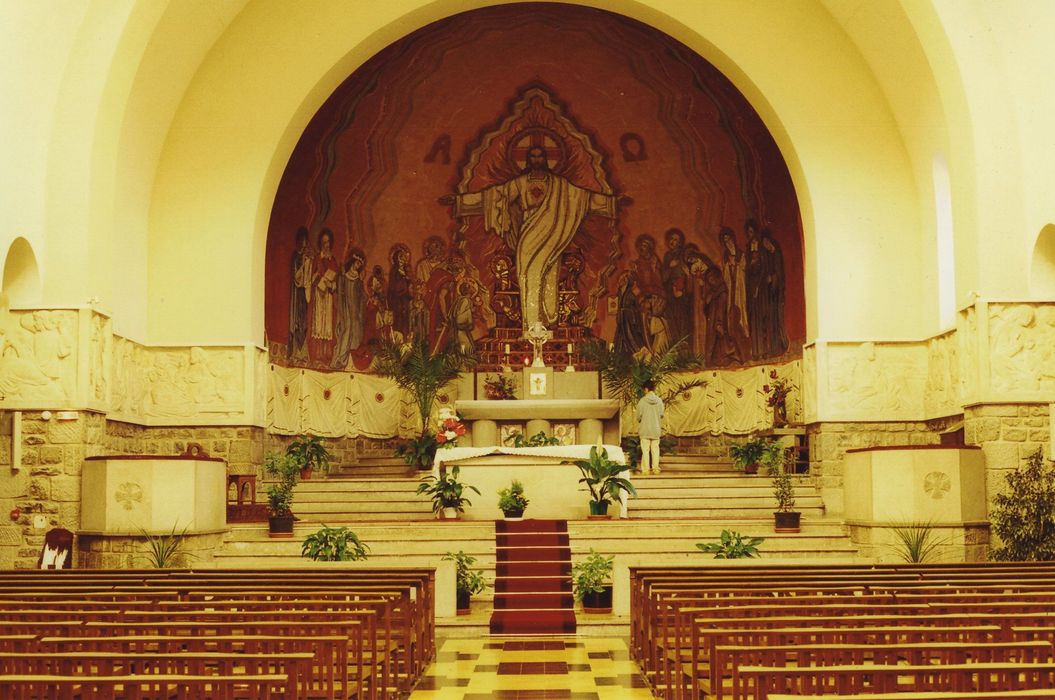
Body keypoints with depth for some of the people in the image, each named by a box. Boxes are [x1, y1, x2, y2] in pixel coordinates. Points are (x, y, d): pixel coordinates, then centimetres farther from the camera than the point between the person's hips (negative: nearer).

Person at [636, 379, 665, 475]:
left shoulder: (642, 401, -11)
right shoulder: (659, 401, -4)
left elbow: (639, 416, -7)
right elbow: (661, 415, 2)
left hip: (645, 429, -2)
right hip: (656, 430, 2)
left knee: (645, 450, 3)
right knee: (655, 449, 10)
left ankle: (646, 469, 2)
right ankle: (655, 468, 10)